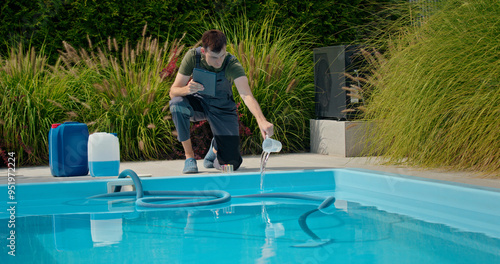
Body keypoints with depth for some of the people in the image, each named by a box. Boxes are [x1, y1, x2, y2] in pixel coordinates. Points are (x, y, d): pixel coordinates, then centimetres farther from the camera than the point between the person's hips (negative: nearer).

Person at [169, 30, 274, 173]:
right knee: (177, 104, -35)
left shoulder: (232, 65, -28)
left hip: (222, 109, -1)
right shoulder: (193, 56, -23)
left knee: (232, 164, -10)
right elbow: (173, 92, -20)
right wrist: (187, 89, -45)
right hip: (198, 101, 1)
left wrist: (261, 121, -60)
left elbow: (247, 96, -42)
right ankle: (189, 156, -17)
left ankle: (216, 146, 29)